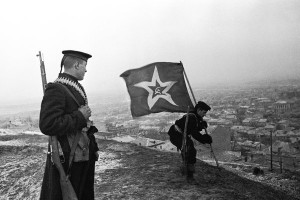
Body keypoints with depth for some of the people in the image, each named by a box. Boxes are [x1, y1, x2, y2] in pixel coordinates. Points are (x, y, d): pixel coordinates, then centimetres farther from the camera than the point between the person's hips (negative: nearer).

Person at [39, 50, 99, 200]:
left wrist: (93, 147, 17)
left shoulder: (76, 88, 12)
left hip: (85, 158, 9)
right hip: (68, 161, -9)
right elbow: (48, 125, -27)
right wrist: (80, 116, -20)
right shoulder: (56, 89, -17)